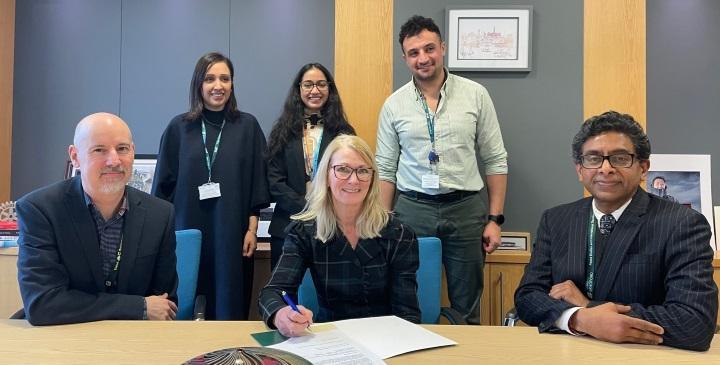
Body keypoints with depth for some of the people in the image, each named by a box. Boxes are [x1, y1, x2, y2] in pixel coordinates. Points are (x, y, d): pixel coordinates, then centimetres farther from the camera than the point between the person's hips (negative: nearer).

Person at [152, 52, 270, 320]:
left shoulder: (247, 126, 3)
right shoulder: (179, 127, 4)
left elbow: (257, 181, 2)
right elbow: (164, 182, 6)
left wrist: (252, 229, -3)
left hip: (232, 233, 0)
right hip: (188, 231, 1)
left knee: (230, 307, 3)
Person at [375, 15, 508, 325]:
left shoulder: (475, 95, 0)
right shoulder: (394, 105, 3)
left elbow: (496, 161, 3)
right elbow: (385, 170, 6)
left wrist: (495, 219, -2)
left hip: (466, 209, 0)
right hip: (412, 210, 1)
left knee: (467, 310, 11)